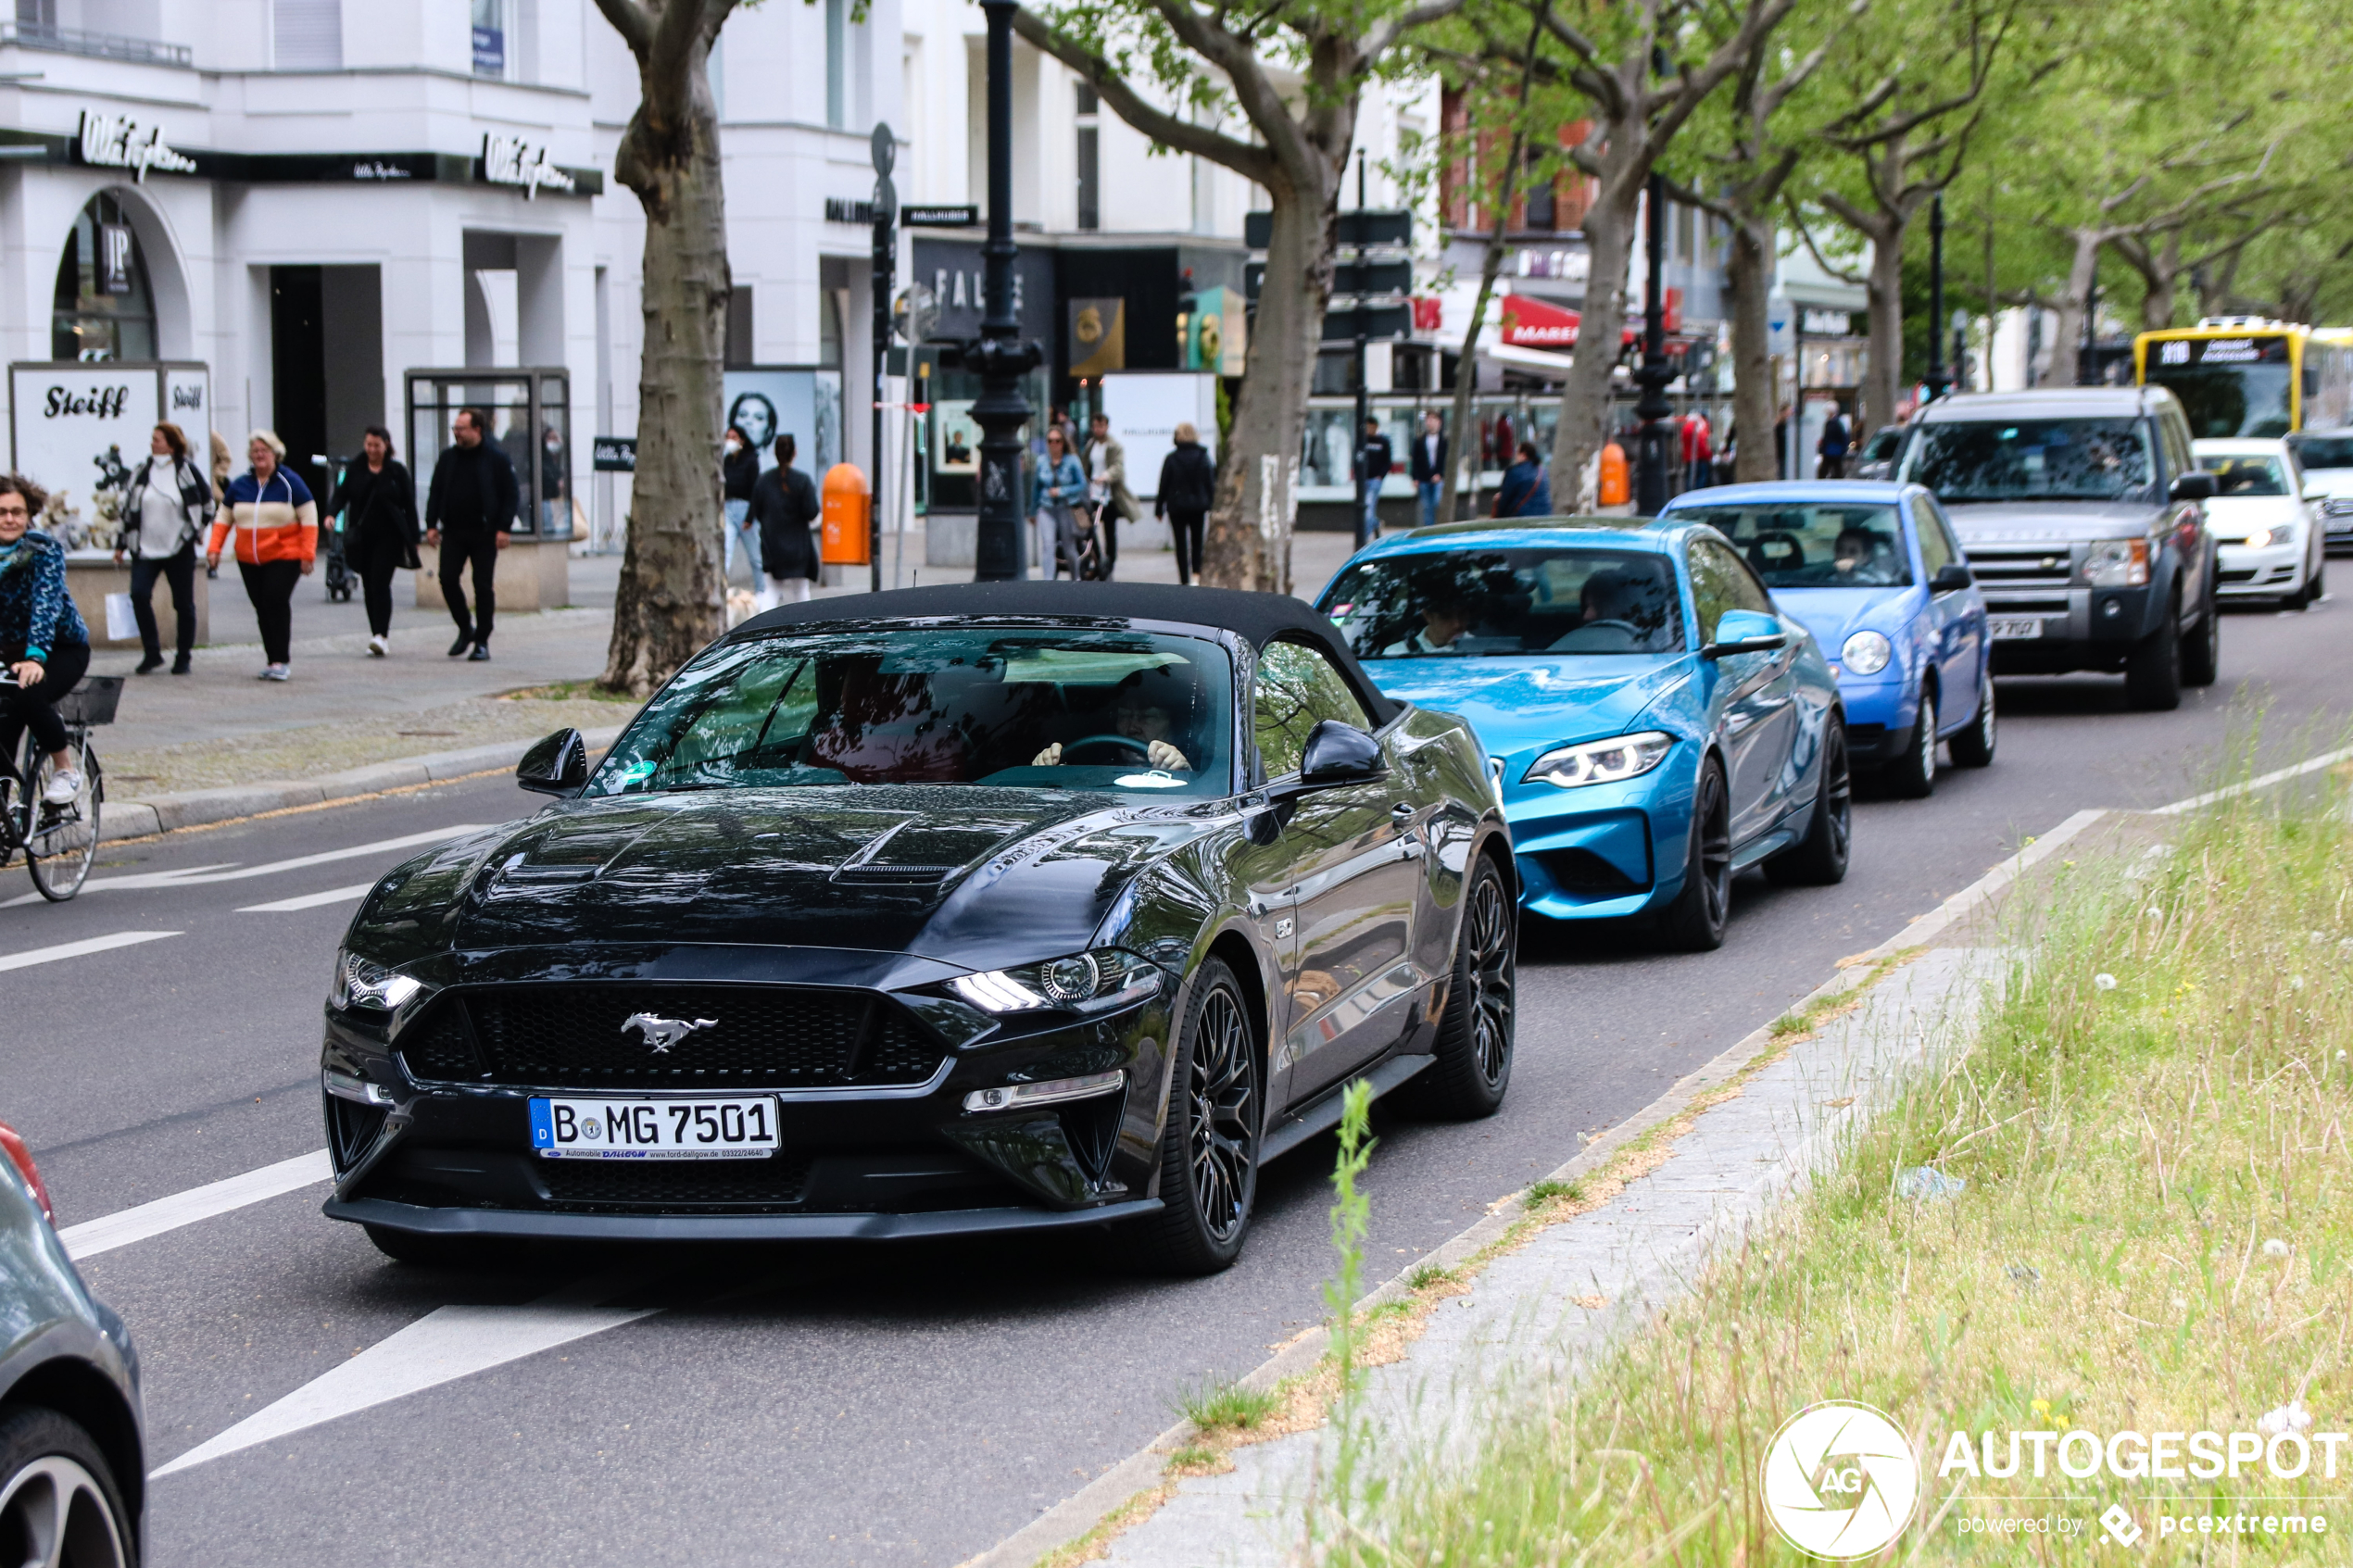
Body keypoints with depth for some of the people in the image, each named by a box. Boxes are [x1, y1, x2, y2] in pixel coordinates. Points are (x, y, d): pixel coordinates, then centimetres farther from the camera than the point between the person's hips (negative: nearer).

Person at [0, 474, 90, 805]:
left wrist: (35, 657, -47)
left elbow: (46, 602, -32)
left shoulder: (44, 550, -19)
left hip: (62, 649, -4)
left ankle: (66, 769, -9)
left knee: (28, 697, -32)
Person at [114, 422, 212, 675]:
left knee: (183, 603, 3)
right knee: (139, 594, -15)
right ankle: (152, 652, -4)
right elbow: (128, 509, 12)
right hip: (145, 548, 2)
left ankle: (183, 658, 15)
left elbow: (208, 501, 9)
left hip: (180, 549, -2)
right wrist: (121, 544, 12)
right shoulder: (141, 473, 7)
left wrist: (198, 527, 7)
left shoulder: (187, 471, -2)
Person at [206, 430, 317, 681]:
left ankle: (281, 661, -14)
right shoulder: (240, 485, 10)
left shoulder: (289, 482, -2)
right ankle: (273, 660, 11)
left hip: (284, 557, -5)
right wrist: (214, 548, 5)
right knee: (261, 608, 3)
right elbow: (224, 518, 17)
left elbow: (309, 519, -1)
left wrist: (307, 554, -7)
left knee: (276, 600, -18)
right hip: (249, 560, 5)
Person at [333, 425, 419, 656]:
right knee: (368, 587, 5)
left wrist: (412, 539, -1)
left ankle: (381, 635, -21)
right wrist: (332, 513, -16)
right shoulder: (355, 470, 8)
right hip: (362, 537, 4)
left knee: (380, 583, -16)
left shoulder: (397, 471, 2)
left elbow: (409, 506, 3)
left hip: (389, 536, -4)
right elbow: (342, 495, 6)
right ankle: (378, 638, 13)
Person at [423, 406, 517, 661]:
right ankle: (465, 628, 12)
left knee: (483, 586, -2)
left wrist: (503, 528, -11)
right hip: (453, 532, 4)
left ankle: (482, 641, 5)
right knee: (448, 578, -7)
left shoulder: (497, 459, -2)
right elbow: (435, 493, 13)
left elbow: (509, 496, -2)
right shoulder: (447, 458, 10)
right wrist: (431, 524, 3)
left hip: (484, 534, -4)